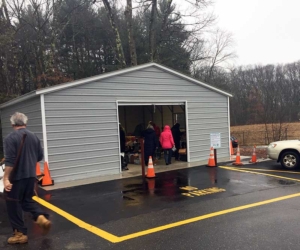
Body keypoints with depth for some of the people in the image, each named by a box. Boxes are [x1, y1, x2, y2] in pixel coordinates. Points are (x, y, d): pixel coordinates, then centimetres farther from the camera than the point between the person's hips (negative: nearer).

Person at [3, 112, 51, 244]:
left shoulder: (10, 138, -13)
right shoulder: (34, 137, 5)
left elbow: (9, 161, -20)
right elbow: (40, 156, 11)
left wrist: (6, 178, -19)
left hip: (16, 177, -6)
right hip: (31, 175, 6)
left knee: (13, 205, 8)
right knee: (27, 200, 22)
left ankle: (20, 234, 15)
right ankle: (42, 218, 0)